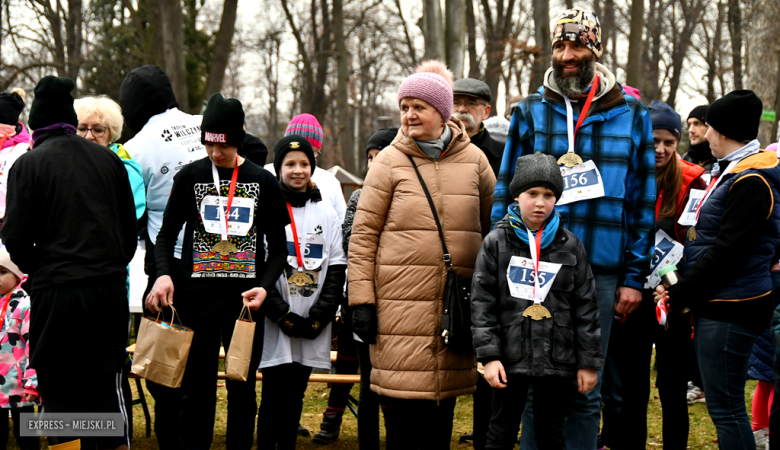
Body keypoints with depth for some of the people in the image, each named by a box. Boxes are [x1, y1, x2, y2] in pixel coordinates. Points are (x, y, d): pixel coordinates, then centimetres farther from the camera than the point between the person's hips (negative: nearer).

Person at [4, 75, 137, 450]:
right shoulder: (108, 159, 8)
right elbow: (130, 229, 12)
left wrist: (36, 269, 11)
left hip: (57, 292, -4)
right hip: (110, 289, 4)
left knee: (60, 395, 3)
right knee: (106, 388, 14)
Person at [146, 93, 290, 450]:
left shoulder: (263, 182, 6)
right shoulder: (190, 176, 5)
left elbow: (278, 246, 8)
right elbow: (167, 233, 7)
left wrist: (265, 287, -8)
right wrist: (164, 274, -12)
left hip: (245, 299, 0)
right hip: (197, 298, 0)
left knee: (242, 389, 5)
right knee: (196, 388, 2)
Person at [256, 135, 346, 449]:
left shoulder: (327, 214, 11)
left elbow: (337, 270, 8)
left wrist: (318, 317, -4)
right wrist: (282, 315, -12)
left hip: (312, 329, 3)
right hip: (275, 328, -3)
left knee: (294, 398, 8)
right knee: (274, 397, -6)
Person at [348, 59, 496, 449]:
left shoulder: (473, 160, 9)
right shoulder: (390, 161, 3)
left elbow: (494, 227, 16)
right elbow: (363, 234, 2)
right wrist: (361, 300, -4)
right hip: (400, 301, -2)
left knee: (442, 409, 6)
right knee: (404, 416, -4)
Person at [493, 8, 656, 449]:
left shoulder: (631, 114, 6)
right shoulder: (531, 111, 7)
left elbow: (644, 201, 7)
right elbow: (507, 190, 8)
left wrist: (634, 277, 2)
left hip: (601, 272, 0)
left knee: (585, 390, 5)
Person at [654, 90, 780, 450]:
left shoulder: (750, 183, -16)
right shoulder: (729, 172, 15)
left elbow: (726, 252, -21)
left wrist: (678, 295, -14)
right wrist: (681, 290, 12)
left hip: (730, 310, -10)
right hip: (716, 304, 10)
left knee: (725, 406, -7)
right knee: (725, 405, 14)